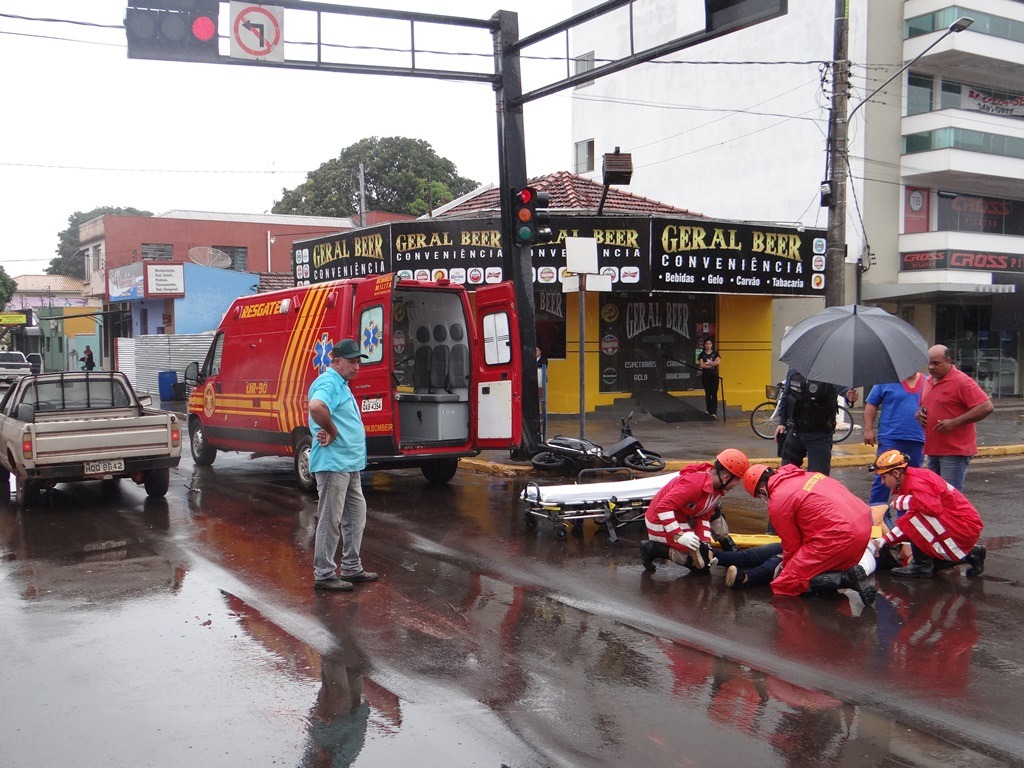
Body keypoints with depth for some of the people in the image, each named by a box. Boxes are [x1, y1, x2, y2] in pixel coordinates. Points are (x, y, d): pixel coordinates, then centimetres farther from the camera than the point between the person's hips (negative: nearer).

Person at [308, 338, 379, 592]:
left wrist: (331, 430, 4)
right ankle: (324, 574, 5)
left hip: (350, 464, 11)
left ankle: (352, 568, 27)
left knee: (356, 515, 17)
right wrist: (332, 432, -23)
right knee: (330, 520, -3)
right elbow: (316, 406, -37)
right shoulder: (328, 383, -16)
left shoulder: (341, 384, 17)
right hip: (333, 463, -11)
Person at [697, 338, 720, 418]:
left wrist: (707, 363, -9)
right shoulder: (702, 354, 4)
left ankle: (714, 412, -10)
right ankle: (709, 411, 12)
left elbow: (718, 362, -10)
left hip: (714, 375, 0)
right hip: (705, 375, 0)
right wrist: (712, 364, -8)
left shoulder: (715, 353, 6)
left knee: (714, 394, -7)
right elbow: (702, 365, -9)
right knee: (708, 393, 4)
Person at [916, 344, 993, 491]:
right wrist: (919, 413, 4)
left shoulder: (962, 381, -12)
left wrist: (954, 422, -22)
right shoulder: (928, 381, 14)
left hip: (955, 452, -8)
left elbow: (986, 407, -20)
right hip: (933, 450, 8)